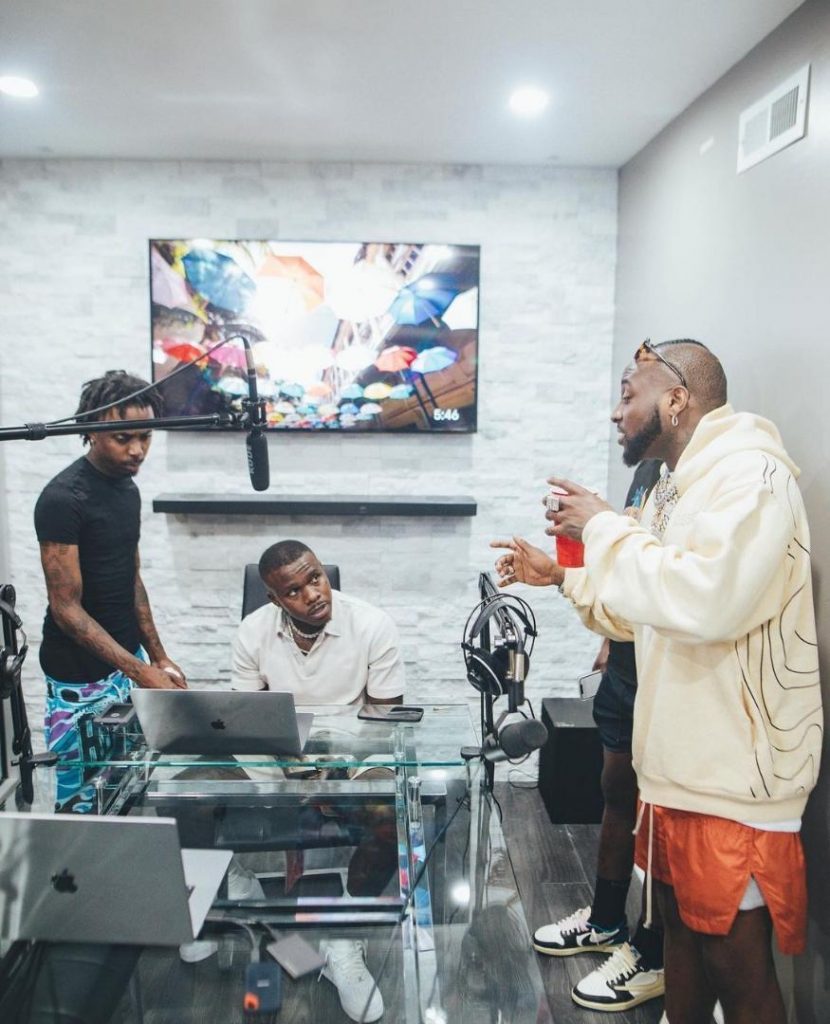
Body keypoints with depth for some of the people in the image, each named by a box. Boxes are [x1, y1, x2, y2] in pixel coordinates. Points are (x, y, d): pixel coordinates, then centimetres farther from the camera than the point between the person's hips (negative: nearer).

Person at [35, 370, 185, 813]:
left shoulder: (127, 488, 6)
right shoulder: (62, 498, -19)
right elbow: (66, 607, -20)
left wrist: (158, 658, 9)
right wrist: (140, 672, -25)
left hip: (128, 660, 7)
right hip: (81, 675, -7)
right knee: (82, 798, 4)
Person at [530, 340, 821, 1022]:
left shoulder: (751, 473, -16)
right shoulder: (675, 489, 13)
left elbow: (706, 600, -33)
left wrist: (603, 528, -21)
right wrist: (563, 575, 9)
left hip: (733, 779, -9)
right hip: (677, 765, 9)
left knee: (737, 961, 6)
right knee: (681, 922, 21)